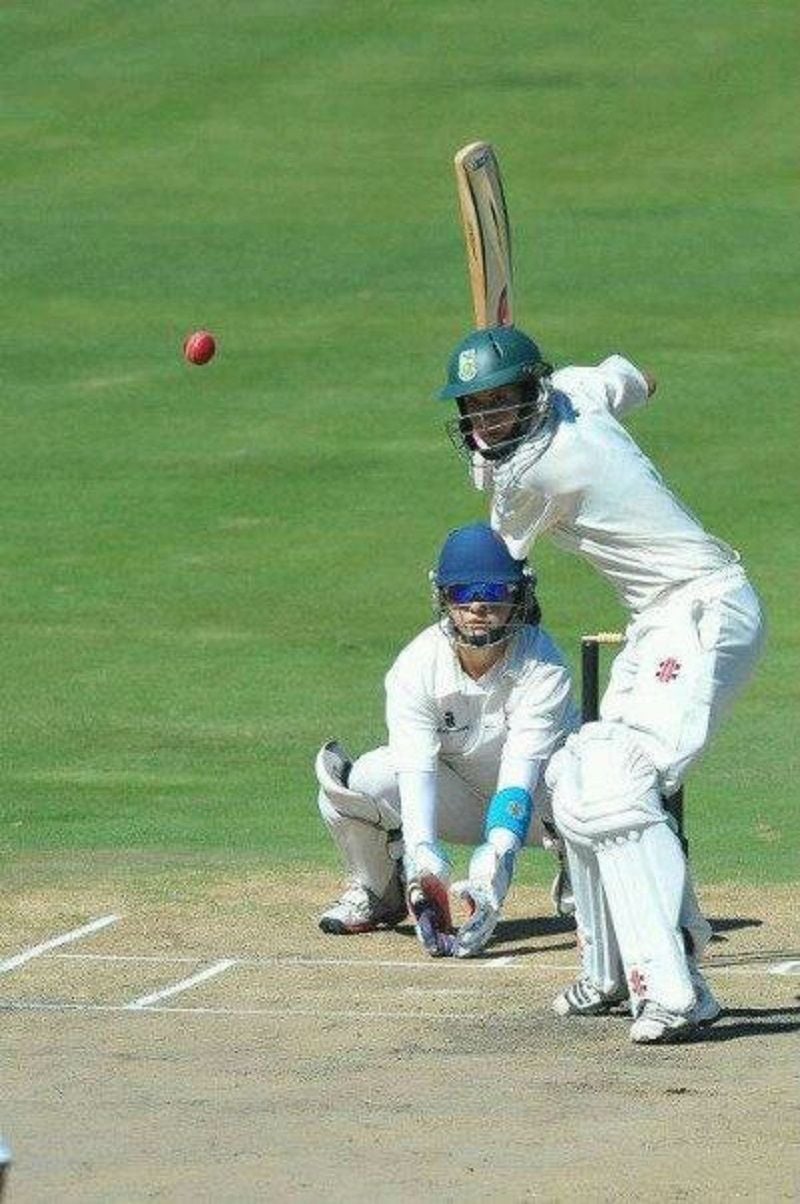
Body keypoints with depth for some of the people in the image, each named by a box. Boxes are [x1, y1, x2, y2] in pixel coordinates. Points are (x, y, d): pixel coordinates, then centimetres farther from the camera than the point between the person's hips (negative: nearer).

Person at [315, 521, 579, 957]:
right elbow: (416, 770, -32)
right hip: (457, 796, 2)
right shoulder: (416, 665, -22)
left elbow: (519, 775, -38)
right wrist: (424, 862, -50)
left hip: (532, 801, -2)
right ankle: (378, 892, 5)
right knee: (351, 785, -27)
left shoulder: (541, 666, -28)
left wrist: (490, 874, -52)